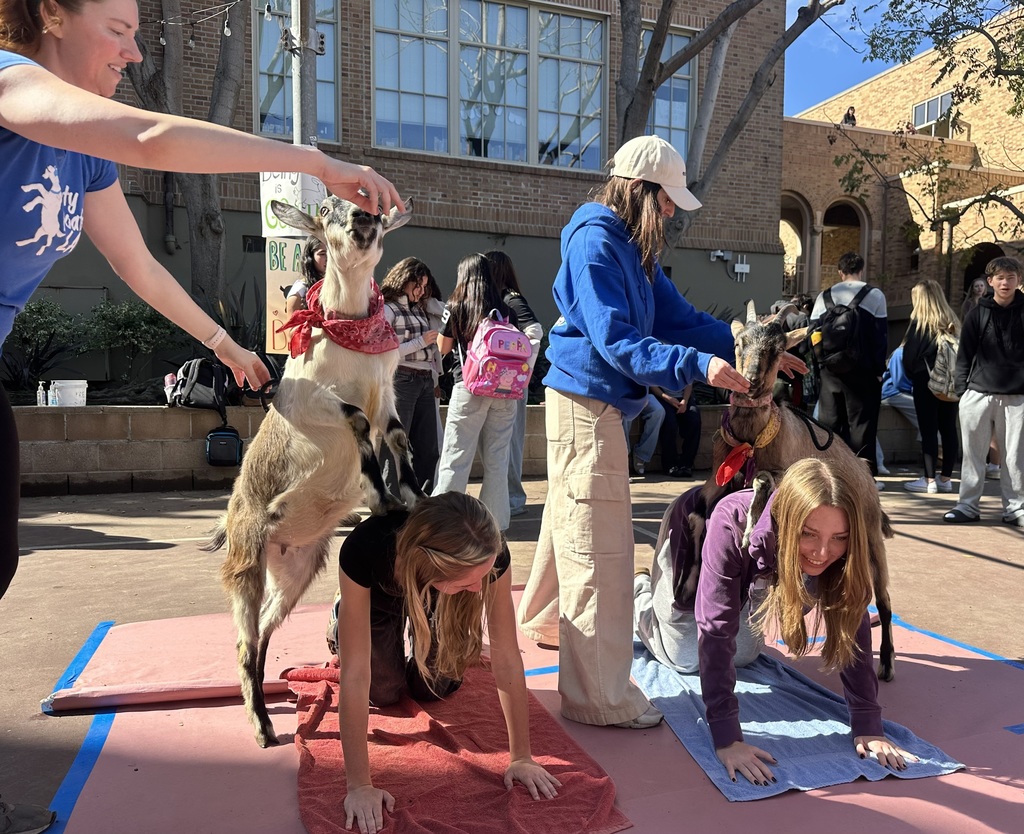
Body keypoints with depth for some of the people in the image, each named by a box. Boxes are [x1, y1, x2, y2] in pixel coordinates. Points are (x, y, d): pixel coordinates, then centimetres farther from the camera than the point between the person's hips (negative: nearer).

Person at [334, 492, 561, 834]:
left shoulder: (490, 553, -41)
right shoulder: (364, 550, -47)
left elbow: (507, 658, -33)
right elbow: (355, 675, -42)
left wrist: (522, 757, -27)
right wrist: (359, 786, -39)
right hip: (380, 597, -1)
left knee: (434, 688, -1)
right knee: (386, 692, 0)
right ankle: (342, 622, 27)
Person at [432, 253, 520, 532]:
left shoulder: (456, 308, 0)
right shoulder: (506, 311, 5)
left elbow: (443, 348, 9)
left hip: (469, 387, -3)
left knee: (456, 457, 1)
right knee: (497, 459, 9)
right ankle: (496, 519, 15)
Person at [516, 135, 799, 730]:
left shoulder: (633, 248, 14)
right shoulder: (594, 243, -16)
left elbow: (678, 318, 11)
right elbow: (615, 340, -25)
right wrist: (697, 364, -32)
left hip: (602, 402, 10)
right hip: (586, 401, -10)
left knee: (573, 518, 23)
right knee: (599, 545, -8)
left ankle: (545, 620, 44)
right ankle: (600, 697, 0)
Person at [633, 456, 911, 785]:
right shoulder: (732, 526, -48)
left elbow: (852, 626, -28)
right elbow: (715, 631, -46)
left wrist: (868, 726, -32)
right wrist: (726, 738, -49)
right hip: (693, 531, -3)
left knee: (744, 655, 17)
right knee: (686, 659, 8)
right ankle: (639, 593, 35)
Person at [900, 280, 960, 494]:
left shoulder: (919, 322, -8)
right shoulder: (952, 323, 7)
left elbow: (909, 356, -7)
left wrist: (913, 376, 8)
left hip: (926, 383, -5)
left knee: (928, 430, -2)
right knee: (948, 429, 9)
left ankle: (929, 480, -2)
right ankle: (946, 478, 16)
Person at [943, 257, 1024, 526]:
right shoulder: (978, 314, 7)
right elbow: (964, 355, 6)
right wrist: (962, 389, -1)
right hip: (978, 394, 0)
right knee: (973, 454, 4)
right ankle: (968, 505, 12)